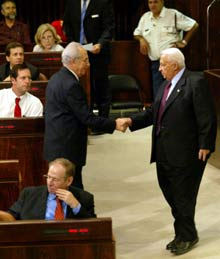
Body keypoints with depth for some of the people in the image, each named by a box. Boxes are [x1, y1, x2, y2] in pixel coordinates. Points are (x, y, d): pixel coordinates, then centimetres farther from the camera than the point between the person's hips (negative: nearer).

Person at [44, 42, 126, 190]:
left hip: (56, 146, 10)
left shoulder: (56, 78, 12)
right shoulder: (71, 85, -19)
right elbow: (87, 118, -19)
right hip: (67, 149, -10)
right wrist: (114, 124, -10)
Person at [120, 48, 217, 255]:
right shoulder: (166, 85, 14)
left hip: (185, 153, -8)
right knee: (170, 193, 15)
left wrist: (205, 145, -18)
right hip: (165, 153, 9)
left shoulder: (195, 83, -13)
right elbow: (153, 112, 15)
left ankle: (187, 236, 18)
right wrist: (132, 121, 1)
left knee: (182, 196, 2)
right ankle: (183, 233, 29)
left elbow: (207, 117, -16)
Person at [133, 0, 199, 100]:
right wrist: (141, 39, 3)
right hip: (155, 62, 5)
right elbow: (137, 33, 25)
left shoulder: (173, 15, -3)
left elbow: (194, 25, -1)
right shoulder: (145, 17, 13)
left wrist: (184, 42, -3)